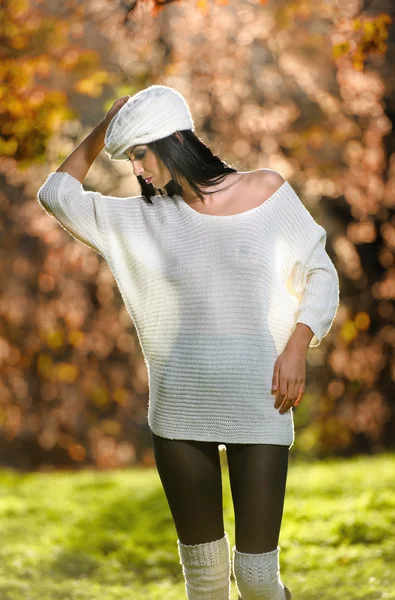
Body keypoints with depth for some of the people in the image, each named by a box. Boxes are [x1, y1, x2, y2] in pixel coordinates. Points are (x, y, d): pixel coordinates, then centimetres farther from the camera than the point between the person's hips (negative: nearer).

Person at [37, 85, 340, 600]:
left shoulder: (267, 191, 1)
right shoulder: (143, 218, 5)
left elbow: (320, 274, 6)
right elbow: (57, 194, 15)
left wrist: (297, 347, -7)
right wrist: (102, 130, 7)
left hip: (257, 409, -2)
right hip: (180, 411, 2)